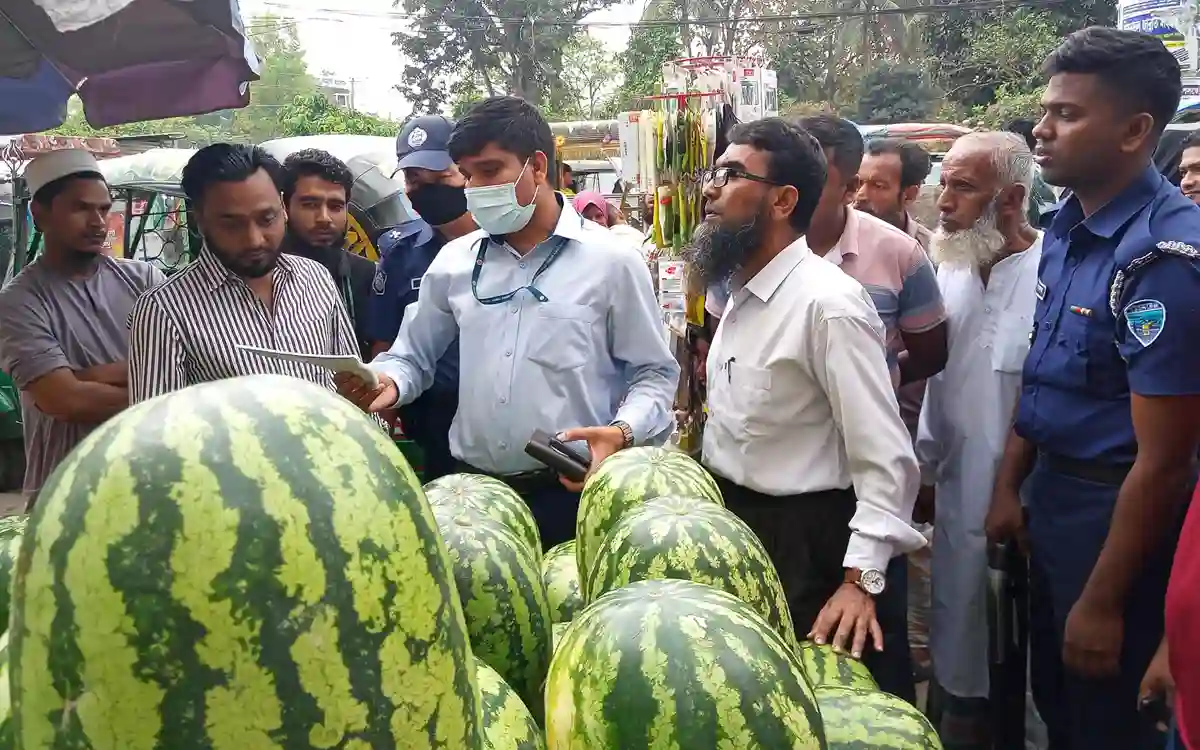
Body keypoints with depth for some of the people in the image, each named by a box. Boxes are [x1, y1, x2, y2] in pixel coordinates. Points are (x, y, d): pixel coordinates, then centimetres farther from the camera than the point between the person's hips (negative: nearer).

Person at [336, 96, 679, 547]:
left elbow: (654, 374, 1)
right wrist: (388, 382, -8)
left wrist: (623, 433, -18)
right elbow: (413, 357, 15)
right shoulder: (453, 262, 8)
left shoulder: (611, 261, -2)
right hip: (473, 488, 3)